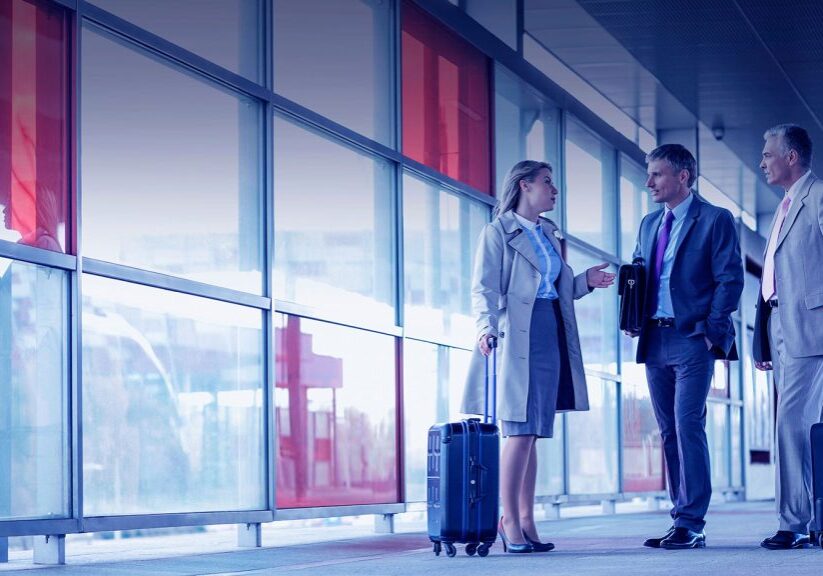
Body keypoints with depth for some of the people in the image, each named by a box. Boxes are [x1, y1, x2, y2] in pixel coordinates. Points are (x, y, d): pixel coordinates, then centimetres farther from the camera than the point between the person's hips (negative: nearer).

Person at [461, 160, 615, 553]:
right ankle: (510, 524, -9)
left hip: (551, 336, 7)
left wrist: (585, 282, 8)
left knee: (534, 432, 6)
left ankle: (526, 521, 8)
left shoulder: (549, 235, 21)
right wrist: (487, 326, -26)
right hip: (517, 335, -7)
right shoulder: (498, 232, -1)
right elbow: (484, 288, -10)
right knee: (521, 430, -11)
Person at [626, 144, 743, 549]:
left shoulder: (715, 220, -2)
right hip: (655, 341, 7)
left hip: (692, 339, -7)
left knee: (688, 427, -13)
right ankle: (683, 522, 10)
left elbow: (730, 279, -7)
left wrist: (712, 331, -13)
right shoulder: (649, 224, 18)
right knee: (669, 432, 7)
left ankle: (690, 524, -13)